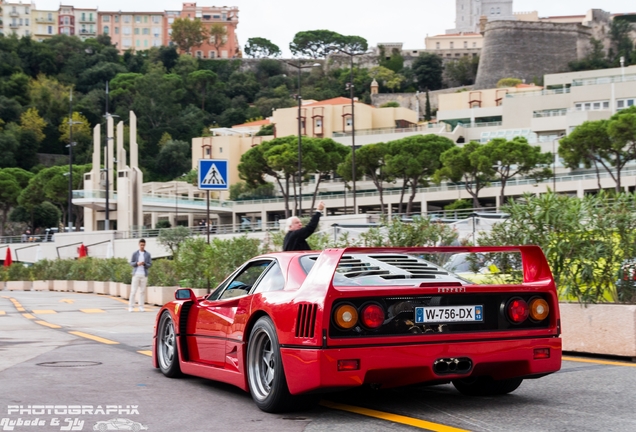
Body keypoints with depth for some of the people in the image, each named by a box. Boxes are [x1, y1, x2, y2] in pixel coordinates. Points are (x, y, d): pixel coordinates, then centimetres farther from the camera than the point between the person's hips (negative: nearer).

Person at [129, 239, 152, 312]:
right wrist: (137, 263, -13)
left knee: (142, 291, 1)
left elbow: (150, 265, 5)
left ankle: (141, 307, 4)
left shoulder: (148, 254, 6)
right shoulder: (135, 253, 5)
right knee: (133, 291, -3)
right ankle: (131, 306, -2)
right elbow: (131, 263, 7)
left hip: (144, 275, 1)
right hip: (136, 274, -1)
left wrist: (144, 264, -15)